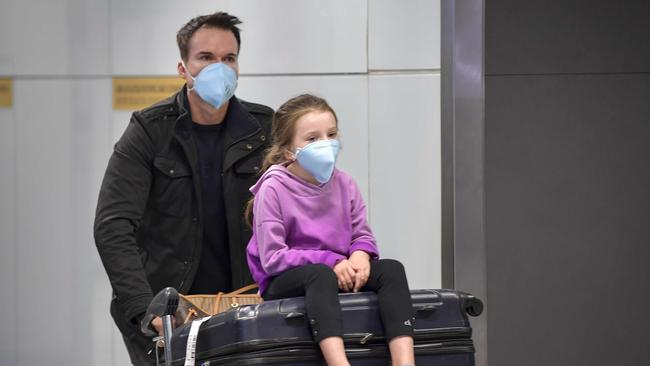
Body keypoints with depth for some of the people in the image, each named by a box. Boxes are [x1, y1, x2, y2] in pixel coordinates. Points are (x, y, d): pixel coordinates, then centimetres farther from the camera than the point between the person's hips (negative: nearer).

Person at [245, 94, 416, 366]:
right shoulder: (273, 189, -9)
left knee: (391, 269, -23)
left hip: (339, 276, 5)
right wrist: (331, 262, -21)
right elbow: (272, 258, -14)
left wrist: (360, 255, -18)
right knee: (320, 274, -40)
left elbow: (362, 235, 8)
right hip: (284, 283, -5)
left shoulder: (344, 185, 6)